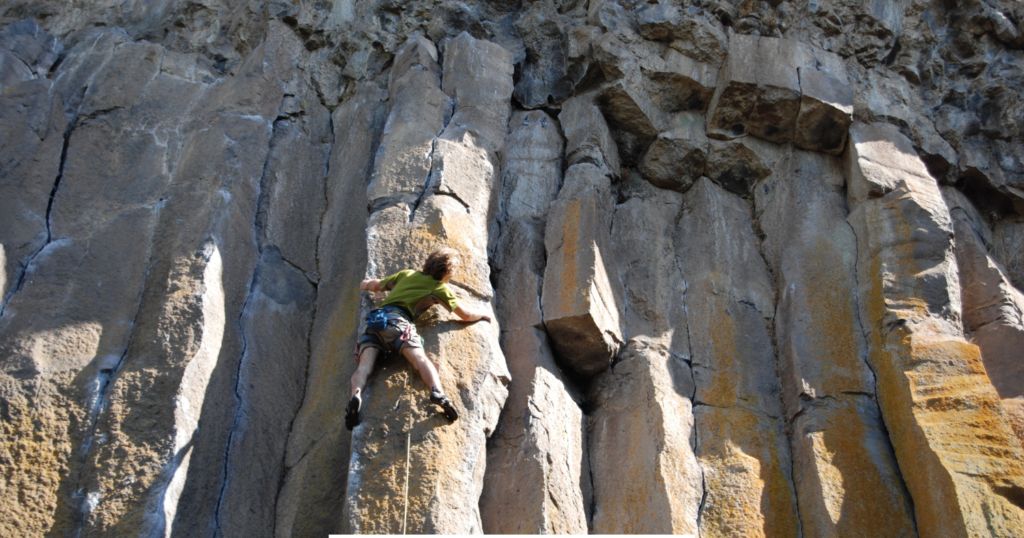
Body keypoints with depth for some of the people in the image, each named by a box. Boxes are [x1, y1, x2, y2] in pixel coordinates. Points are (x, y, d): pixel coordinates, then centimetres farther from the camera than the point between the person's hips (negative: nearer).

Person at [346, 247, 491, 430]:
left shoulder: (406, 274, 32)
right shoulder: (439, 288, 20)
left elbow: (375, 286, 43)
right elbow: (466, 315, 25)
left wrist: (366, 284, 67)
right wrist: (483, 315, 47)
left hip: (373, 318, 4)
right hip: (396, 319, -4)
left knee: (365, 365, -15)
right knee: (420, 358, -22)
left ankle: (356, 394, -45)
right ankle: (437, 392, -49)